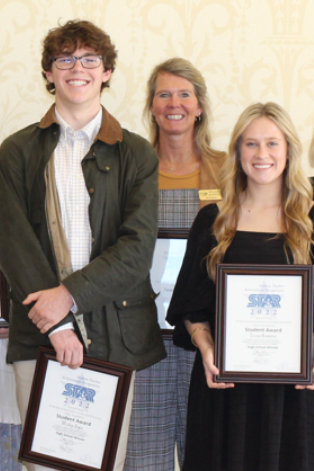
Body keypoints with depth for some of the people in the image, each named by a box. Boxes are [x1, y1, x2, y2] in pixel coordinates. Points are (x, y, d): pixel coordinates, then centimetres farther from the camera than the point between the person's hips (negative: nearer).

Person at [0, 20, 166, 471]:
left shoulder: (136, 154, 8)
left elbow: (138, 246, -2)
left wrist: (71, 294, -13)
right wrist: (57, 324, -11)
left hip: (115, 330, 0)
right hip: (39, 332, 0)